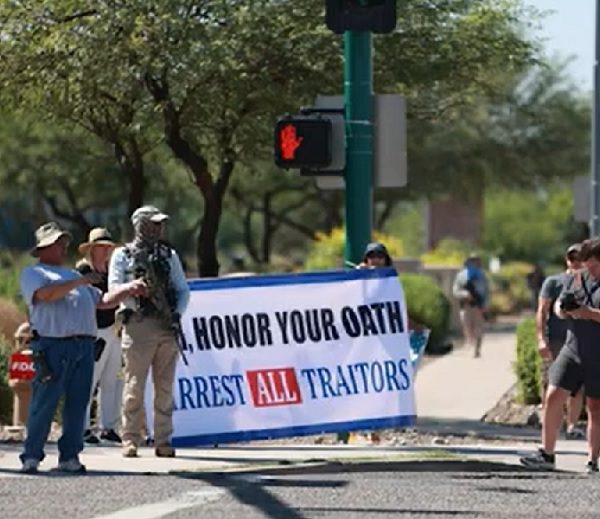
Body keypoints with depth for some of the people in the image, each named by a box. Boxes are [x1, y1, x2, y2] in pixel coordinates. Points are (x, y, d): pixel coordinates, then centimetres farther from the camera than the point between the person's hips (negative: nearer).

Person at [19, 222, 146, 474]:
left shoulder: (72, 275, 29)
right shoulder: (33, 273, 7)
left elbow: (102, 301, 30)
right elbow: (45, 294, -14)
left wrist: (129, 289, 19)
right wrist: (78, 283, -13)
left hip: (84, 346, 7)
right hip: (53, 345, -7)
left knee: (78, 404, 2)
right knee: (44, 404, -7)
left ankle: (69, 456, 6)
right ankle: (31, 456, -3)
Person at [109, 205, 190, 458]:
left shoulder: (169, 255, 17)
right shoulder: (122, 255, 6)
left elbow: (183, 289, 14)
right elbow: (115, 287, -5)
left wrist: (177, 312, -3)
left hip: (168, 327, 4)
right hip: (138, 325, -4)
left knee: (165, 387, 3)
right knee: (135, 385, -5)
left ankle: (163, 441, 7)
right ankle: (130, 440, 0)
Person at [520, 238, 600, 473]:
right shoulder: (575, 279, 9)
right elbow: (557, 306, 18)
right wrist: (563, 310, -4)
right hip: (572, 351, 4)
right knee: (553, 397, -6)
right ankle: (546, 455, -1)